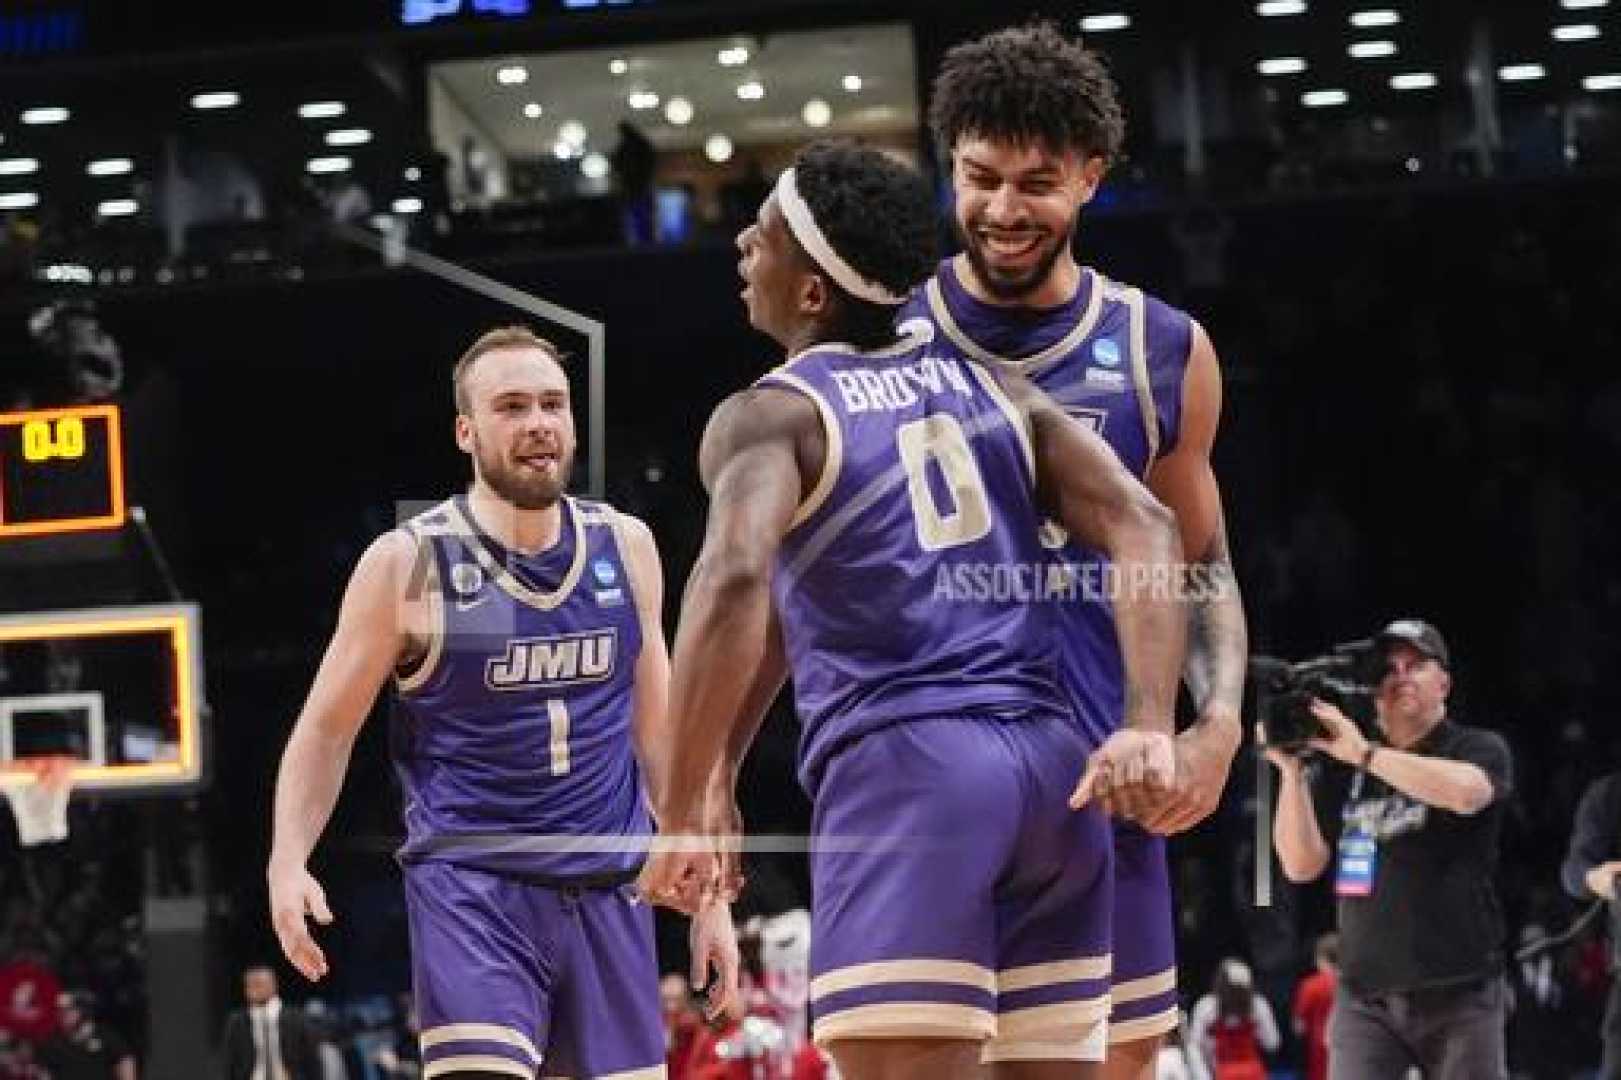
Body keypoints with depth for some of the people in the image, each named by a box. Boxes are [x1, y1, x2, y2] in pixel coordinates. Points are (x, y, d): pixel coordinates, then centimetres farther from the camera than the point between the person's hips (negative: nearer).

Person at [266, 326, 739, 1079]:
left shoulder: (625, 548, 7)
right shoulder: (408, 563, -5)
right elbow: (327, 729, 0)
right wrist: (288, 860, -16)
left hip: (607, 892, 5)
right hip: (471, 886, -4)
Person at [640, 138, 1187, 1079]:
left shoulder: (768, 416, 1)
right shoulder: (992, 387, 19)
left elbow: (735, 582, -19)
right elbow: (1146, 529, 6)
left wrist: (683, 815, -15)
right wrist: (1150, 726, -4)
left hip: (902, 766, -7)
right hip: (1051, 767, 7)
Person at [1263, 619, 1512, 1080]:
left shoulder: (1481, 749, 2)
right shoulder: (1346, 770, 10)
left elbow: (1465, 793, -22)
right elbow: (1301, 865, 4)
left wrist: (1364, 753, -21)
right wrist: (1291, 769, -7)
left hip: (1459, 995, -2)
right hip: (1365, 996, 3)